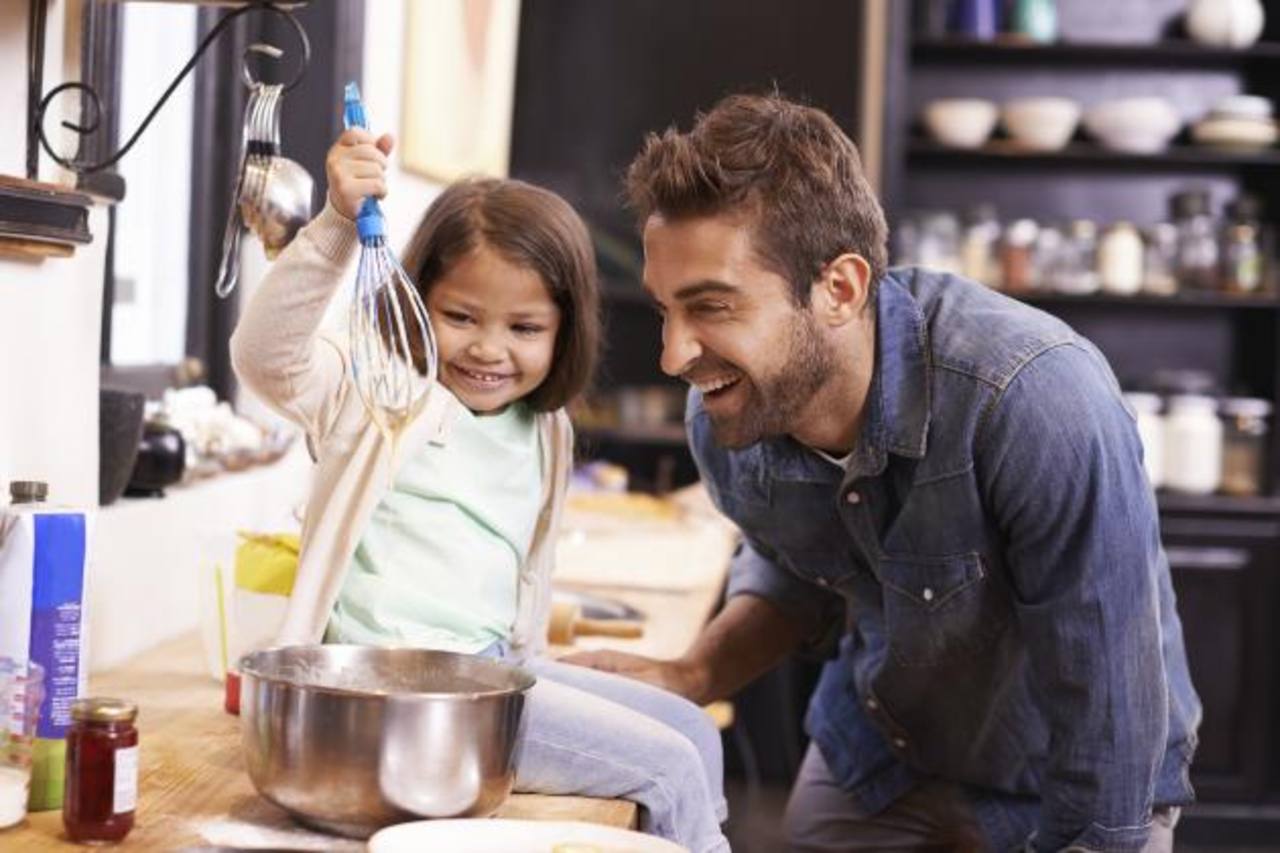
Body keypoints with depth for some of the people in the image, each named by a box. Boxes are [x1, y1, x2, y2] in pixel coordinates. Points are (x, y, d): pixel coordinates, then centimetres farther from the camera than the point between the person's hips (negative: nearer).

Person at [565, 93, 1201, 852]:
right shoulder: (728, 418, -16)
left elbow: (1107, 732, -29)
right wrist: (691, 677, -11)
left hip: (1057, 792, -4)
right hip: (877, 763, 5)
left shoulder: (1035, 404, -37)